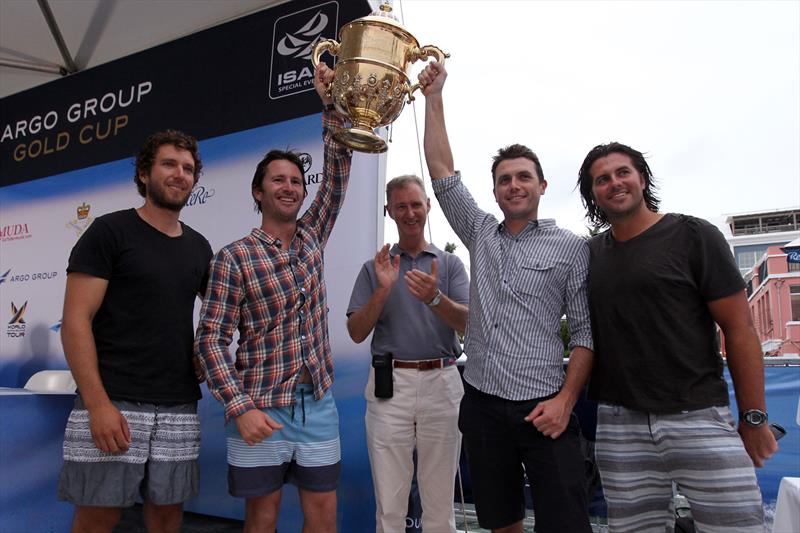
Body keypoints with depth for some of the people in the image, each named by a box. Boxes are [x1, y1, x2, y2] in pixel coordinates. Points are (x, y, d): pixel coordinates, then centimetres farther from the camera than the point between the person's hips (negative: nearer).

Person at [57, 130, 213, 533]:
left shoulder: (199, 247, 13)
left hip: (179, 409, 5)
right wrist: (98, 403, -17)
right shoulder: (110, 231, -2)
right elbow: (75, 321, -9)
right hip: (113, 403, -4)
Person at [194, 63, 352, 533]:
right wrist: (240, 408, -18)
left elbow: (339, 172, 1)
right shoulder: (234, 258, -8)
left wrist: (332, 106, -9)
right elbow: (211, 340, -10)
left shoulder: (312, 236, 5)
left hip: (318, 402, 4)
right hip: (260, 407, -4)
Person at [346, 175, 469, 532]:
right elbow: (357, 333, 2)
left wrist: (435, 298, -23)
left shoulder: (450, 264, 8)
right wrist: (382, 291, -14)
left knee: (440, 502, 9)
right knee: (388, 502, 6)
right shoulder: (375, 267, 10)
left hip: (441, 382, 0)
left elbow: (468, 324, -4)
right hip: (390, 383, 0)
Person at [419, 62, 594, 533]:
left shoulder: (571, 247, 0)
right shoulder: (480, 234, 9)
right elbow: (443, 173, 6)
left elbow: (585, 330, -3)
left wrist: (565, 400, -13)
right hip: (482, 404, 4)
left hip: (543, 408, -3)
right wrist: (434, 98, 5)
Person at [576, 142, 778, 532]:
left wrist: (753, 418, -3)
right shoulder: (592, 252, 9)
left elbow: (739, 329, -3)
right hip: (620, 423, 3)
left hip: (700, 418, -3)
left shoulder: (693, 236, -2)